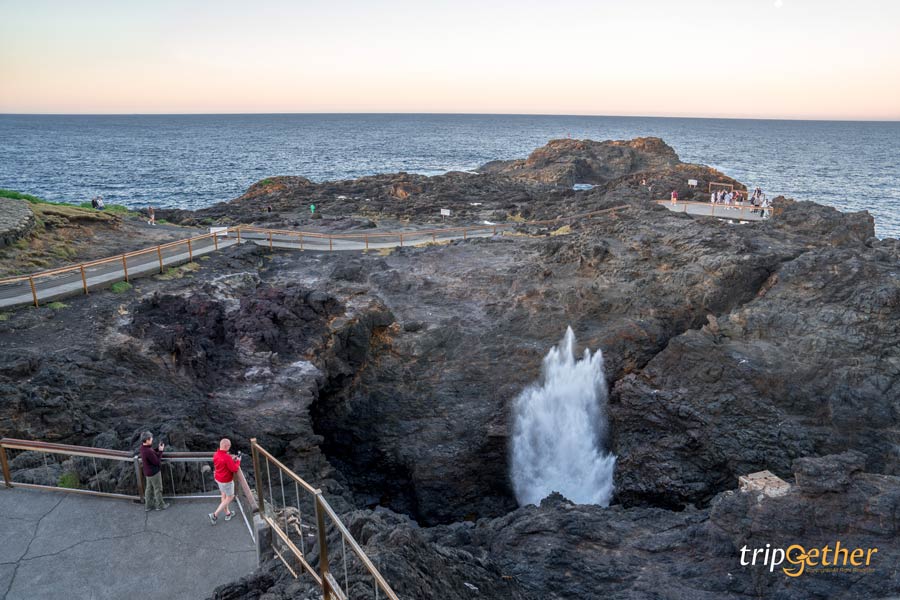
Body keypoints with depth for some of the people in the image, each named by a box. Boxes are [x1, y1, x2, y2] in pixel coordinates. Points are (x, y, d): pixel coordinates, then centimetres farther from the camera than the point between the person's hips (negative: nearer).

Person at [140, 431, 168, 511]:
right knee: (158, 489, 11)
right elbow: (157, 462, -24)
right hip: (154, 473, -9)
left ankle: (148, 505, 34)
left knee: (149, 488, 22)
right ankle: (160, 505, 27)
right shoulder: (148, 451, -34)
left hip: (148, 472, 9)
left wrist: (158, 448, -4)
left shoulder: (143, 447, -6)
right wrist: (160, 451, -18)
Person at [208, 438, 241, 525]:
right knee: (230, 497, 10)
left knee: (224, 495, 23)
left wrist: (231, 459, 5)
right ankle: (215, 515, 8)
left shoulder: (216, 454, -6)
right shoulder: (227, 457, -31)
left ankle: (227, 513, 38)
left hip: (218, 479, 8)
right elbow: (234, 469, -24)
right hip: (226, 481, -8)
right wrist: (238, 461, -9)